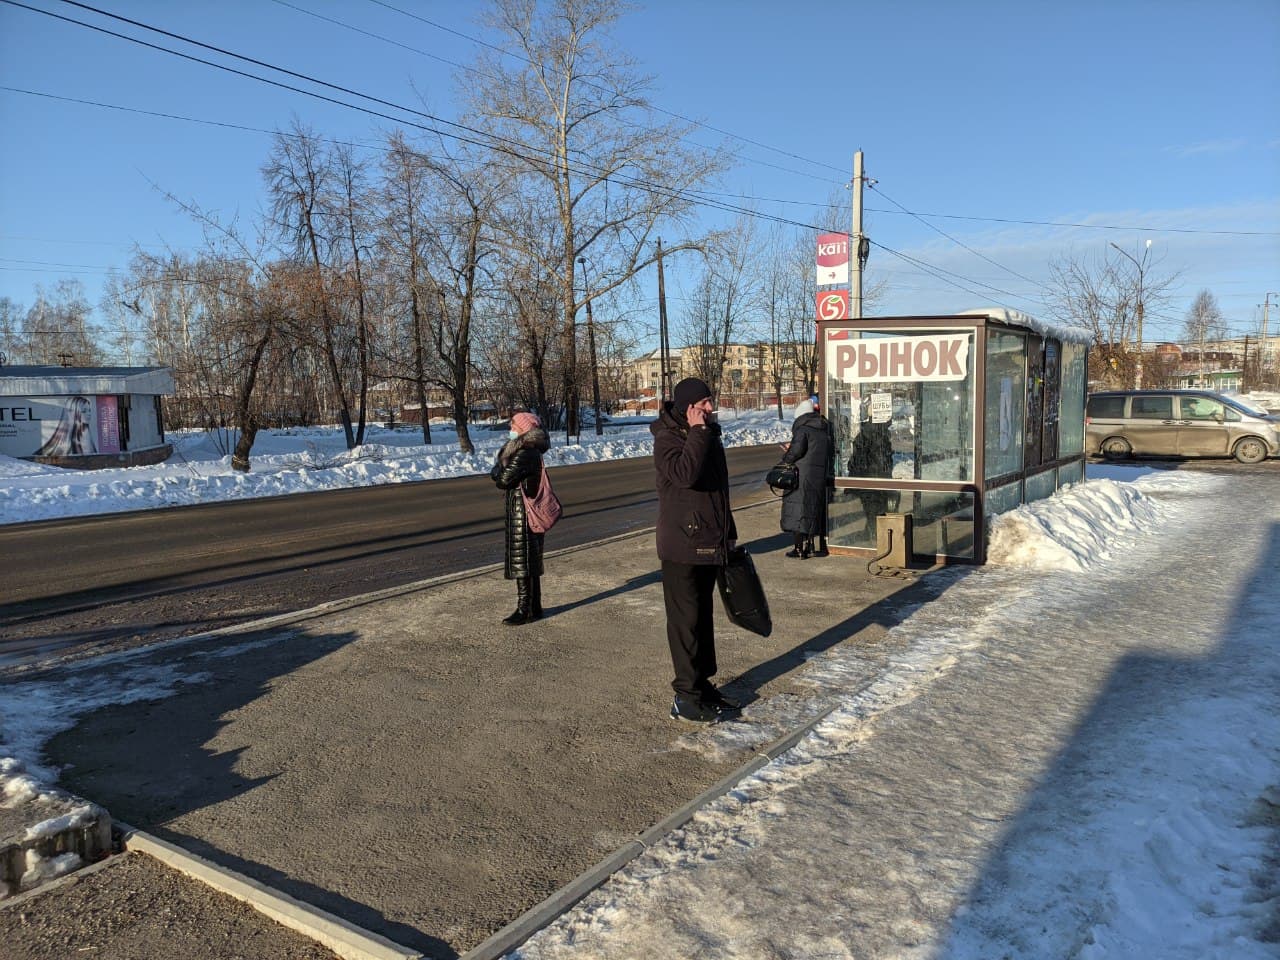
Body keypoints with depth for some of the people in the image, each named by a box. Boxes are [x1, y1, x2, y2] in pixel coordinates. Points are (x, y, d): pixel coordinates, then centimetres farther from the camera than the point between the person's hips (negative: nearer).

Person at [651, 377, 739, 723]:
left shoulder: (709, 435, 12)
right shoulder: (667, 439, -13)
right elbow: (685, 473, -33)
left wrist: (729, 532, 23)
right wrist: (697, 432, -26)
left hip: (710, 544, 8)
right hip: (682, 547, -8)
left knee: (704, 616, 16)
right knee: (686, 620, -2)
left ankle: (703, 683, 28)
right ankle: (686, 696, 6)